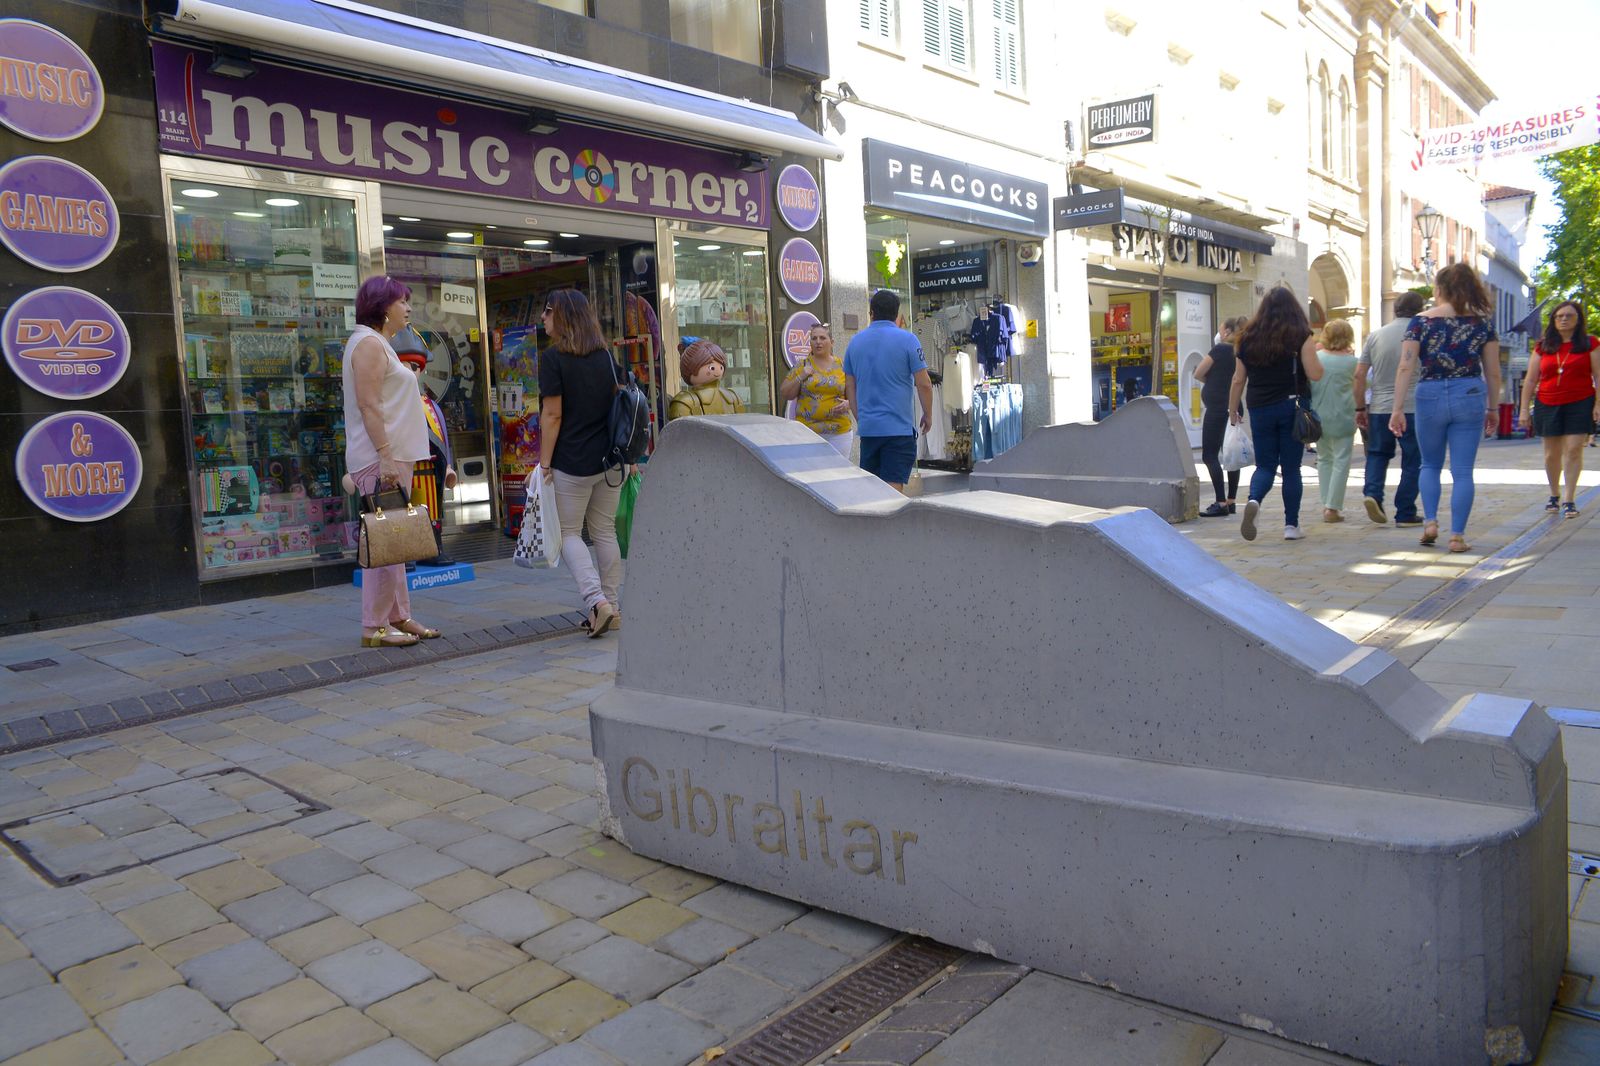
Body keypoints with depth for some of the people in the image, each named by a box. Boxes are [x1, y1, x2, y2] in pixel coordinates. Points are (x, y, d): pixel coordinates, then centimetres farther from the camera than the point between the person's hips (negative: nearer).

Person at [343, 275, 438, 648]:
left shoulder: (379, 344, 22)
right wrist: (385, 456, -25)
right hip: (381, 456, -11)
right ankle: (375, 627, -4)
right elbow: (368, 404, -19)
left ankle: (399, 617, 15)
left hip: (393, 455, 11)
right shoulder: (368, 343, -10)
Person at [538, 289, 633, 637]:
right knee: (605, 532, 12)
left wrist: (545, 463, -8)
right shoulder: (606, 355, 8)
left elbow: (552, 415, -13)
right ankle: (610, 607, 16)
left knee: (569, 533, 6)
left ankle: (596, 599, -10)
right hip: (610, 462, 6)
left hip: (572, 464, -6)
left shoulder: (553, 357, -9)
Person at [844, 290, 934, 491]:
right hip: (899, 428, -4)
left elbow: (850, 388, 12)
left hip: (867, 428, 4)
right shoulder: (907, 339, -6)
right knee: (893, 487, -4)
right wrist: (928, 415, 7)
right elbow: (923, 384, -7)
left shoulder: (855, 341, 8)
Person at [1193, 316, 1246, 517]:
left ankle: (1221, 503, -13)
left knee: (1209, 455, -7)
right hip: (1233, 408, 8)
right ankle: (1231, 501, 14)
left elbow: (1198, 374, -6)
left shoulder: (1220, 349, -11)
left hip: (1217, 408, -8)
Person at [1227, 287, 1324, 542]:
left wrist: (1232, 410, 18)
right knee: (1291, 468, 7)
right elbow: (1315, 374, -9)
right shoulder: (1301, 335, -4)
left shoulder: (1248, 338, 4)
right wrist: (1313, 351, 10)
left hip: (1260, 409, 2)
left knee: (1265, 465, 9)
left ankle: (1253, 500, -21)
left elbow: (1238, 380, 7)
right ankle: (1291, 525, 9)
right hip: (1292, 408, -2)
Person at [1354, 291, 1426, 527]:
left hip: (1379, 408, 3)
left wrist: (1360, 408, 11)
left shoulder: (1376, 335, 6)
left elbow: (1359, 375, 4)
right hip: (1413, 408, -2)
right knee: (1412, 461, 6)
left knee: (1378, 453, 17)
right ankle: (1405, 513, 8)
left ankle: (1372, 492, -7)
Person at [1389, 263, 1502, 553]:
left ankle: (1430, 521, 6)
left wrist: (1398, 409, -6)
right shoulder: (1481, 321, 3)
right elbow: (1493, 372, 5)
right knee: (1462, 471, 5)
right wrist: (1492, 409, 15)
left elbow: (1406, 368, -8)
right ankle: (1457, 535, 3)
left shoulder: (1421, 321, -1)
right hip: (1471, 396, 1)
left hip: (1430, 397, 0)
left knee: (1430, 465, 19)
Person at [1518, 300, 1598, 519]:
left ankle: (1570, 500, -5)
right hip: (1548, 406, 2)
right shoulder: (1543, 347, 8)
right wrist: (1524, 408, 4)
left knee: (1573, 450, -8)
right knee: (1552, 453, 6)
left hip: (1580, 404, -2)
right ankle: (1554, 495, 23)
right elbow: (1530, 380, 9)